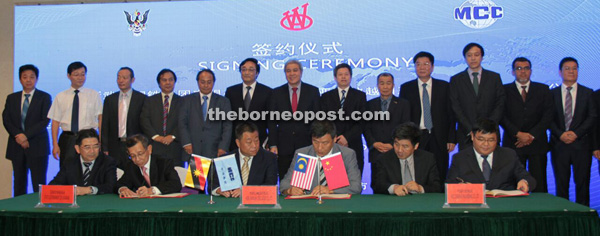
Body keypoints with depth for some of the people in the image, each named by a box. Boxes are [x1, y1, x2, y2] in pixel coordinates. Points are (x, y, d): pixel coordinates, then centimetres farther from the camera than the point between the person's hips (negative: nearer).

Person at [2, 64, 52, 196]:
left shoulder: (44, 97, 4)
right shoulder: (11, 98, 14)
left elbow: (45, 121, -6)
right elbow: (6, 120, 6)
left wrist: (26, 135, -14)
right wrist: (18, 135, -11)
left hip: (37, 146, -3)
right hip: (17, 146, 4)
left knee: (39, 184, -7)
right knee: (19, 183, 6)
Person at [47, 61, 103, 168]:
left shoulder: (94, 95, 7)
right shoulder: (61, 97, 10)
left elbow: (100, 119, 2)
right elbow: (55, 121, 6)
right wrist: (55, 144, -2)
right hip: (67, 139, 1)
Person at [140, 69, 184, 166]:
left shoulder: (182, 102, 11)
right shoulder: (150, 101, 15)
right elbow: (144, 121, 4)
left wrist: (173, 136, -12)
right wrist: (155, 136, -9)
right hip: (154, 149, 1)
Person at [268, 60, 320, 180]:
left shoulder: (313, 91, 4)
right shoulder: (277, 93, 6)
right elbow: (272, 121, 5)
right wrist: (272, 145, -2)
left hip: (307, 145, -1)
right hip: (284, 147, 1)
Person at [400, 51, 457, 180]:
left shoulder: (444, 86, 8)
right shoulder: (406, 88, 7)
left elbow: (451, 114, 7)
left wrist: (452, 138, 0)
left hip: (439, 139, 1)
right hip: (416, 139, -1)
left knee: (440, 178, 1)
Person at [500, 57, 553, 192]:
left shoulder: (543, 90, 12)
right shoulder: (505, 90, 7)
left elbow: (548, 115, 4)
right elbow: (502, 116, -1)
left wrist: (532, 135, -6)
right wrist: (518, 134, -11)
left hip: (537, 143, 1)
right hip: (513, 144, -1)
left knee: (539, 184, -2)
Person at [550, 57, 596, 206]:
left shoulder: (588, 93, 8)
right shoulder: (552, 93, 8)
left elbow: (592, 117, 1)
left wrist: (576, 133, -11)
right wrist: (560, 134, -11)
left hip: (581, 143, 0)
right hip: (559, 144, 0)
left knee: (582, 181, 0)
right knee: (561, 182, 2)